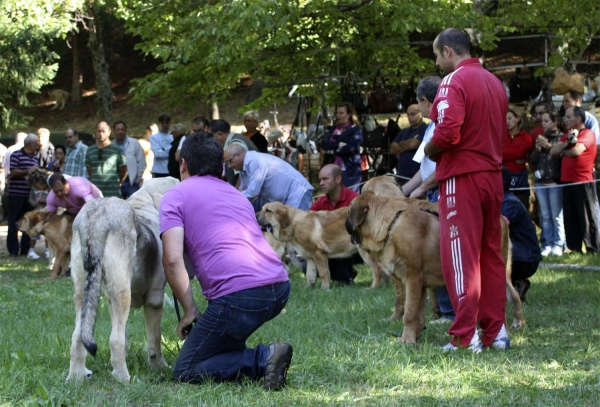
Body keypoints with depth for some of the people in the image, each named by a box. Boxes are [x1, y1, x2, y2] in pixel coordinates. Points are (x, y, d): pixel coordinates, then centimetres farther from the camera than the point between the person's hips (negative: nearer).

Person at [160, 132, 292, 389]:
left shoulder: (175, 196, 8)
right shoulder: (236, 194, 29)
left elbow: (172, 261, -6)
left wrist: (189, 311, 3)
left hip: (239, 296, -8)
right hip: (280, 289, 8)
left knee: (185, 372, 5)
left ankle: (263, 359, -12)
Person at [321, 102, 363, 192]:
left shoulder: (356, 130, 0)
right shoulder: (333, 129, 16)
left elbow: (351, 147, -14)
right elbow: (324, 143, 1)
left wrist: (333, 149, -4)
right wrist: (338, 144, -14)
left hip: (351, 171, -5)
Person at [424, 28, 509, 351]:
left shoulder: (454, 81, -11)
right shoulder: (494, 82, 13)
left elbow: (448, 132, -24)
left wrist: (429, 150, -3)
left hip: (462, 178, -8)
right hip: (493, 176, 8)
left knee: (461, 256, -5)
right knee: (491, 254, 12)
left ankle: (465, 336, -7)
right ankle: (496, 330, 13)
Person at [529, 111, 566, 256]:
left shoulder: (561, 138, -1)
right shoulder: (541, 138, 17)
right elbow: (532, 160, 16)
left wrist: (549, 146, -13)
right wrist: (537, 149, -1)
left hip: (555, 182, -6)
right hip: (541, 182, 6)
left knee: (556, 216, -4)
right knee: (545, 216, 5)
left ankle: (558, 245, -2)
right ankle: (547, 244, 7)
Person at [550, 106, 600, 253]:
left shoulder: (588, 134, -6)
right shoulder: (568, 135, 19)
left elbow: (576, 151, -21)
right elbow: (553, 151, 9)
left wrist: (562, 151, -1)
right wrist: (566, 143, -8)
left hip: (583, 182, -8)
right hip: (567, 182, 8)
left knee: (587, 217, -5)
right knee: (570, 217, 8)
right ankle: (574, 248, 13)